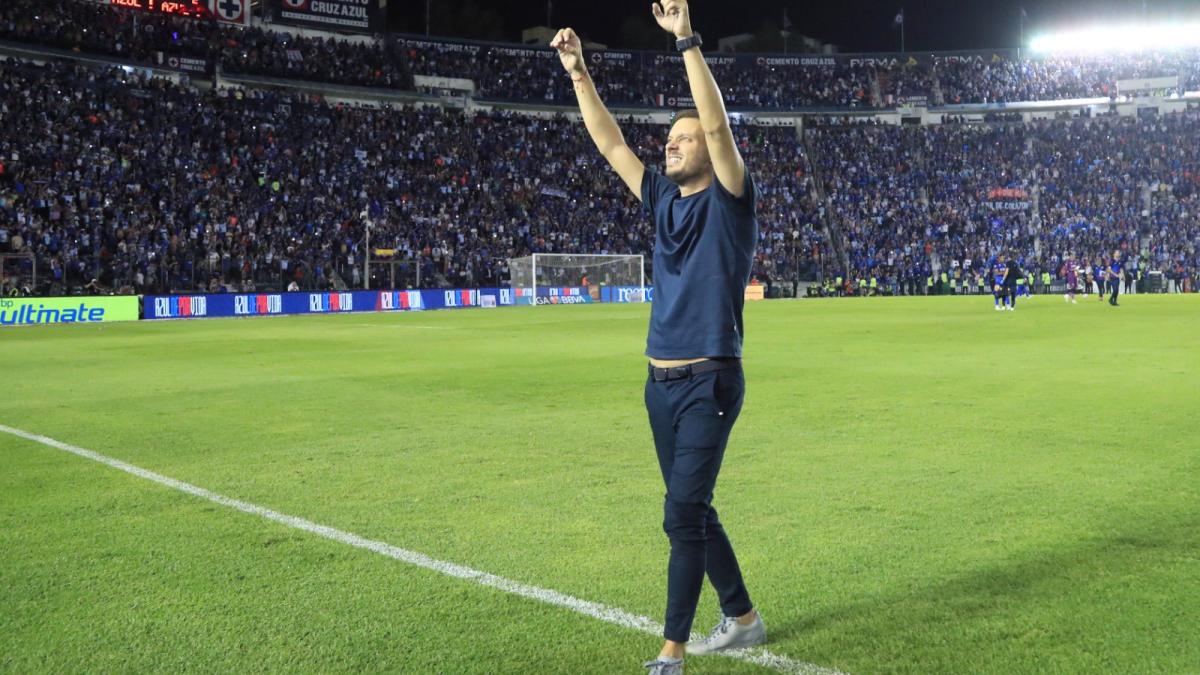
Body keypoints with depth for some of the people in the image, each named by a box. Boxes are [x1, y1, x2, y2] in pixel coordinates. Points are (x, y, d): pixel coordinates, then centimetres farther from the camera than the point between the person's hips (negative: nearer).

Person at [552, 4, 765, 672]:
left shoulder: (730, 201, -5)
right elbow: (611, 144, 12)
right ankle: (743, 618, 30)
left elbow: (719, 124, -19)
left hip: (710, 383, -7)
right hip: (662, 383, 8)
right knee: (694, 511, 15)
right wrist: (579, 73, 6)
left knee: (683, 514, -11)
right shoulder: (664, 200, 12)